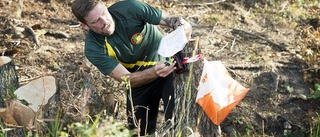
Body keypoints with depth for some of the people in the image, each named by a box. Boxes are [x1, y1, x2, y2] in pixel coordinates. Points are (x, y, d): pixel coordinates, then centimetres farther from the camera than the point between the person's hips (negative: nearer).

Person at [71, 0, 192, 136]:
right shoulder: (94, 48, -23)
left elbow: (172, 20, -18)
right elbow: (126, 79, -27)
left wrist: (182, 26, -43)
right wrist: (154, 72, -47)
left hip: (168, 66, -1)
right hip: (139, 80, 2)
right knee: (138, 131, 10)